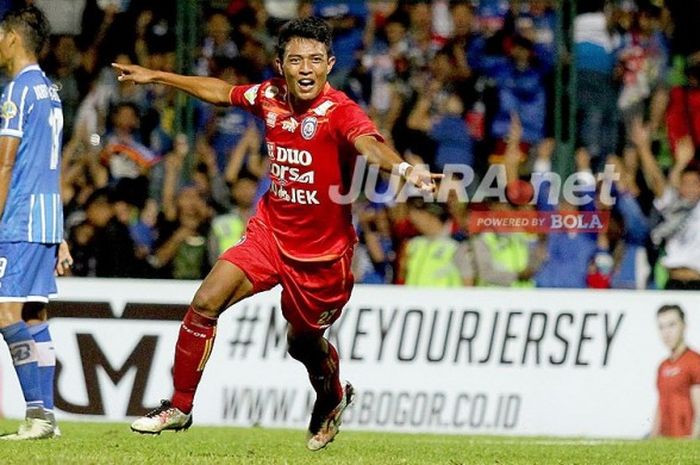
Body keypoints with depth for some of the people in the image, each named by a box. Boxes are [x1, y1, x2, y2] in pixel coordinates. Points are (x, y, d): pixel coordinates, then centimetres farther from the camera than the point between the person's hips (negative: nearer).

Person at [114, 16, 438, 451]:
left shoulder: (340, 112, -23)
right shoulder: (270, 96, -6)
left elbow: (369, 143, -45)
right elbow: (221, 91, 15)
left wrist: (404, 169, -67)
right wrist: (155, 76, 24)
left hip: (323, 251, -4)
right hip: (271, 232, 4)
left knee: (304, 342, 13)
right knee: (205, 304, -11)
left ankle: (332, 398, 49)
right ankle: (179, 407, 6)